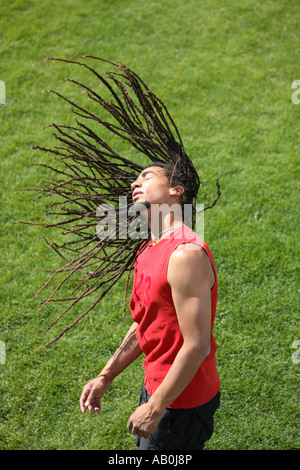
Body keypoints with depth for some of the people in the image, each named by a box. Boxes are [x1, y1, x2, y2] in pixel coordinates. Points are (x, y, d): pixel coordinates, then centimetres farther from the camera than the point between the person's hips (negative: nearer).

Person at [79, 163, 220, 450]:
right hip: (156, 384, 9)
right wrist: (105, 377, 11)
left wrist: (155, 408, -21)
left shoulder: (185, 255, -26)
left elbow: (197, 346, -27)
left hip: (181, 401, -9)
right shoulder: (149, 251, 5)